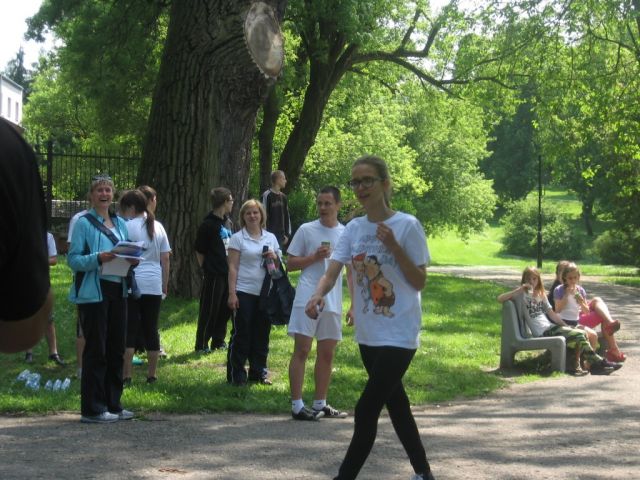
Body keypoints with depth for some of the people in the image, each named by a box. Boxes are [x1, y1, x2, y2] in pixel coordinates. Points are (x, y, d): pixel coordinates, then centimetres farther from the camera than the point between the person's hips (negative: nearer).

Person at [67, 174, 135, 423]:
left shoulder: (120, 223, 14)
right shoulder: (84, 223, -5)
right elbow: (73, 258, -11)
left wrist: (131, 260, -2)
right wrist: (98, 258, -25)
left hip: (118, 290, 7)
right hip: (93, 292, -7)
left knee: (116, 349, 11)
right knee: (96, 350, -4)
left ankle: (112, 404, 21)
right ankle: (92, 409, 2)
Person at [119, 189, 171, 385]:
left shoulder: (128, 227, -7)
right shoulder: (158, 227, 10)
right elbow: (166, 259, 11)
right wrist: (165, 286, 16)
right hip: (154, 286, 5)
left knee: (129, 331, -1)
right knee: (151, 330, 10)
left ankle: (126, 376, -1)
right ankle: (152, 375, 15)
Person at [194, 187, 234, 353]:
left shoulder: (225, 222, 11)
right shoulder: (208, 225, -13)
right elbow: (200, 251, -8)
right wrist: (206, 270, -3)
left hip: (227, 273, 8)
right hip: (214, 275, -8)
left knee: (225, 309, 13)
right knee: (209, 311, -1)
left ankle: (218, 341, 25)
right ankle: (201, 345, 7)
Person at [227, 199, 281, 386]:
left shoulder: (270, 238, 11)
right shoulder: (237, 238, -1)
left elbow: (278, 266, 19)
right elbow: (233, 267, -5)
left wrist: (275, 257, -5)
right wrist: (232, 293, -12)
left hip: (265, 292, 4)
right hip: (244, 292, -4)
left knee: (262, 334, 8)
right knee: (241, 334, -1)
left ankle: (258, 372, 19)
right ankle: (236, 375, 7)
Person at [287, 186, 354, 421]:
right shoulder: (306, 230, 1)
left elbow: (352, 271, 14)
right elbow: (290, 264, 3)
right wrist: (315, 257, -12)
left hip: (333, 303, 4)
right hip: (307, 299, -4)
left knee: (327, 353, 9)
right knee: (302, 350, -6)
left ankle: (320, 403, 19)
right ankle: (297, 405, -5)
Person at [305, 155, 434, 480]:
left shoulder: (407, 225, -12)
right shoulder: (353, 229, 4)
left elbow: (419, 282, -11)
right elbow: (331, 273, -6)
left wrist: (394, 247, -23)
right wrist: (318, 295, -28)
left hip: (398, 335, -6)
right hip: (368, 334, 7)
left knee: (366, 410, -11)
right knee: (396, 406, 17)